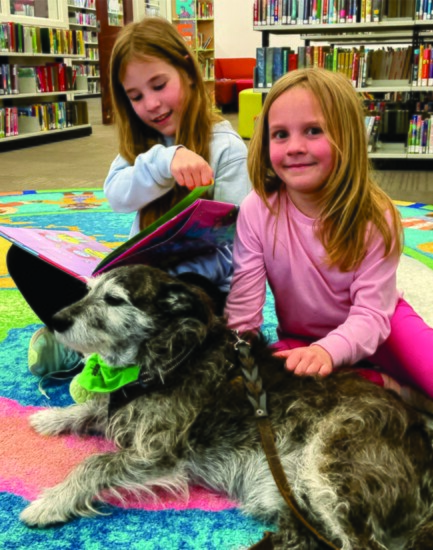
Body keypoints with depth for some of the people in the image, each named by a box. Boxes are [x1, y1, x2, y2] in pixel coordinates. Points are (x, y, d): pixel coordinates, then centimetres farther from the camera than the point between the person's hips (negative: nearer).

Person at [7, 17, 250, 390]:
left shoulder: (226, 148, -10)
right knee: (24, 257, -4)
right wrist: (165, 160, -33)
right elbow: (117, 195, -13)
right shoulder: (141, 141, 8)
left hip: (200, 282, -5)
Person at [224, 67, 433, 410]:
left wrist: (327, 350, -42)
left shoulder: (376, 217, -19)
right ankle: (394, 388, -17)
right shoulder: (257, 211, -18)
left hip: (374, 329, -2)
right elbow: (242, 313, -17)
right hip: (300, 339, 3)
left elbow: (371, 314, -22)